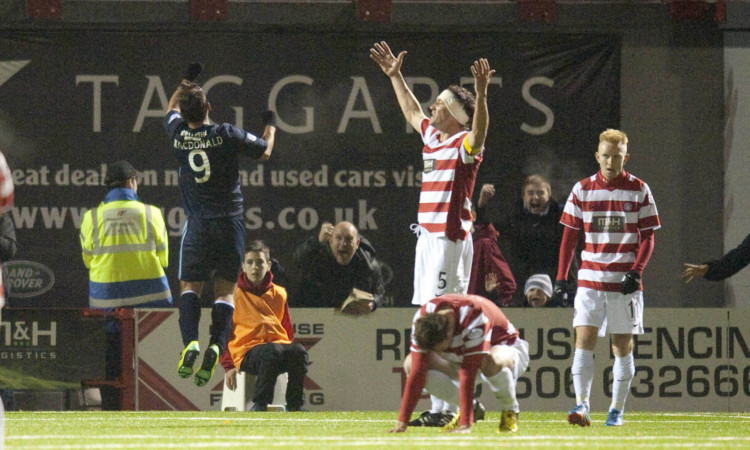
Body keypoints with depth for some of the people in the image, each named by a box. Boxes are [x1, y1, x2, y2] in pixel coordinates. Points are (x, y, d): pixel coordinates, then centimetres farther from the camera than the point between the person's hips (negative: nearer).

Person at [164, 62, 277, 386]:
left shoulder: (178, 135, -1)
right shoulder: (227, 135, -8)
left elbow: (172, 109, 23)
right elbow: (264, 152, 9)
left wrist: (186, 82, 36)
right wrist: (270, 126, 27)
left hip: (198, 225, 1)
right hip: (231, 222, 0)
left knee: (189, 286, 9)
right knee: (225, 289, 4)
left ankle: (190, 342, -16)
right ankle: (216, 346, -18)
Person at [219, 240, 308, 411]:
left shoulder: (279, 294, 20)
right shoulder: (235, 294, 11)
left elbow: (288, 331, 28)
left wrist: (291, 352, 12)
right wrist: (228, 366, 1)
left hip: (279, 344, 3)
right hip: (248, 351, -3)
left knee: (299, 351, -32)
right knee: (272, 351, -38)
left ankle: (294, 405, -24)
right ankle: (260, 404, -30)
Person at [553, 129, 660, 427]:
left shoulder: (639, 190, 2)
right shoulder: (583, 189, 5)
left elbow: (647, 237, 3)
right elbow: (569, 236, 8)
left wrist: (636, 271, -12)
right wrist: (561, 277, 2)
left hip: (624, 282, -1)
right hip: (589, 279, 1)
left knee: (622, 346, 4)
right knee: (584, 339, -12)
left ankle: (617, 409, 12)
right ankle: (582, 405, -16)